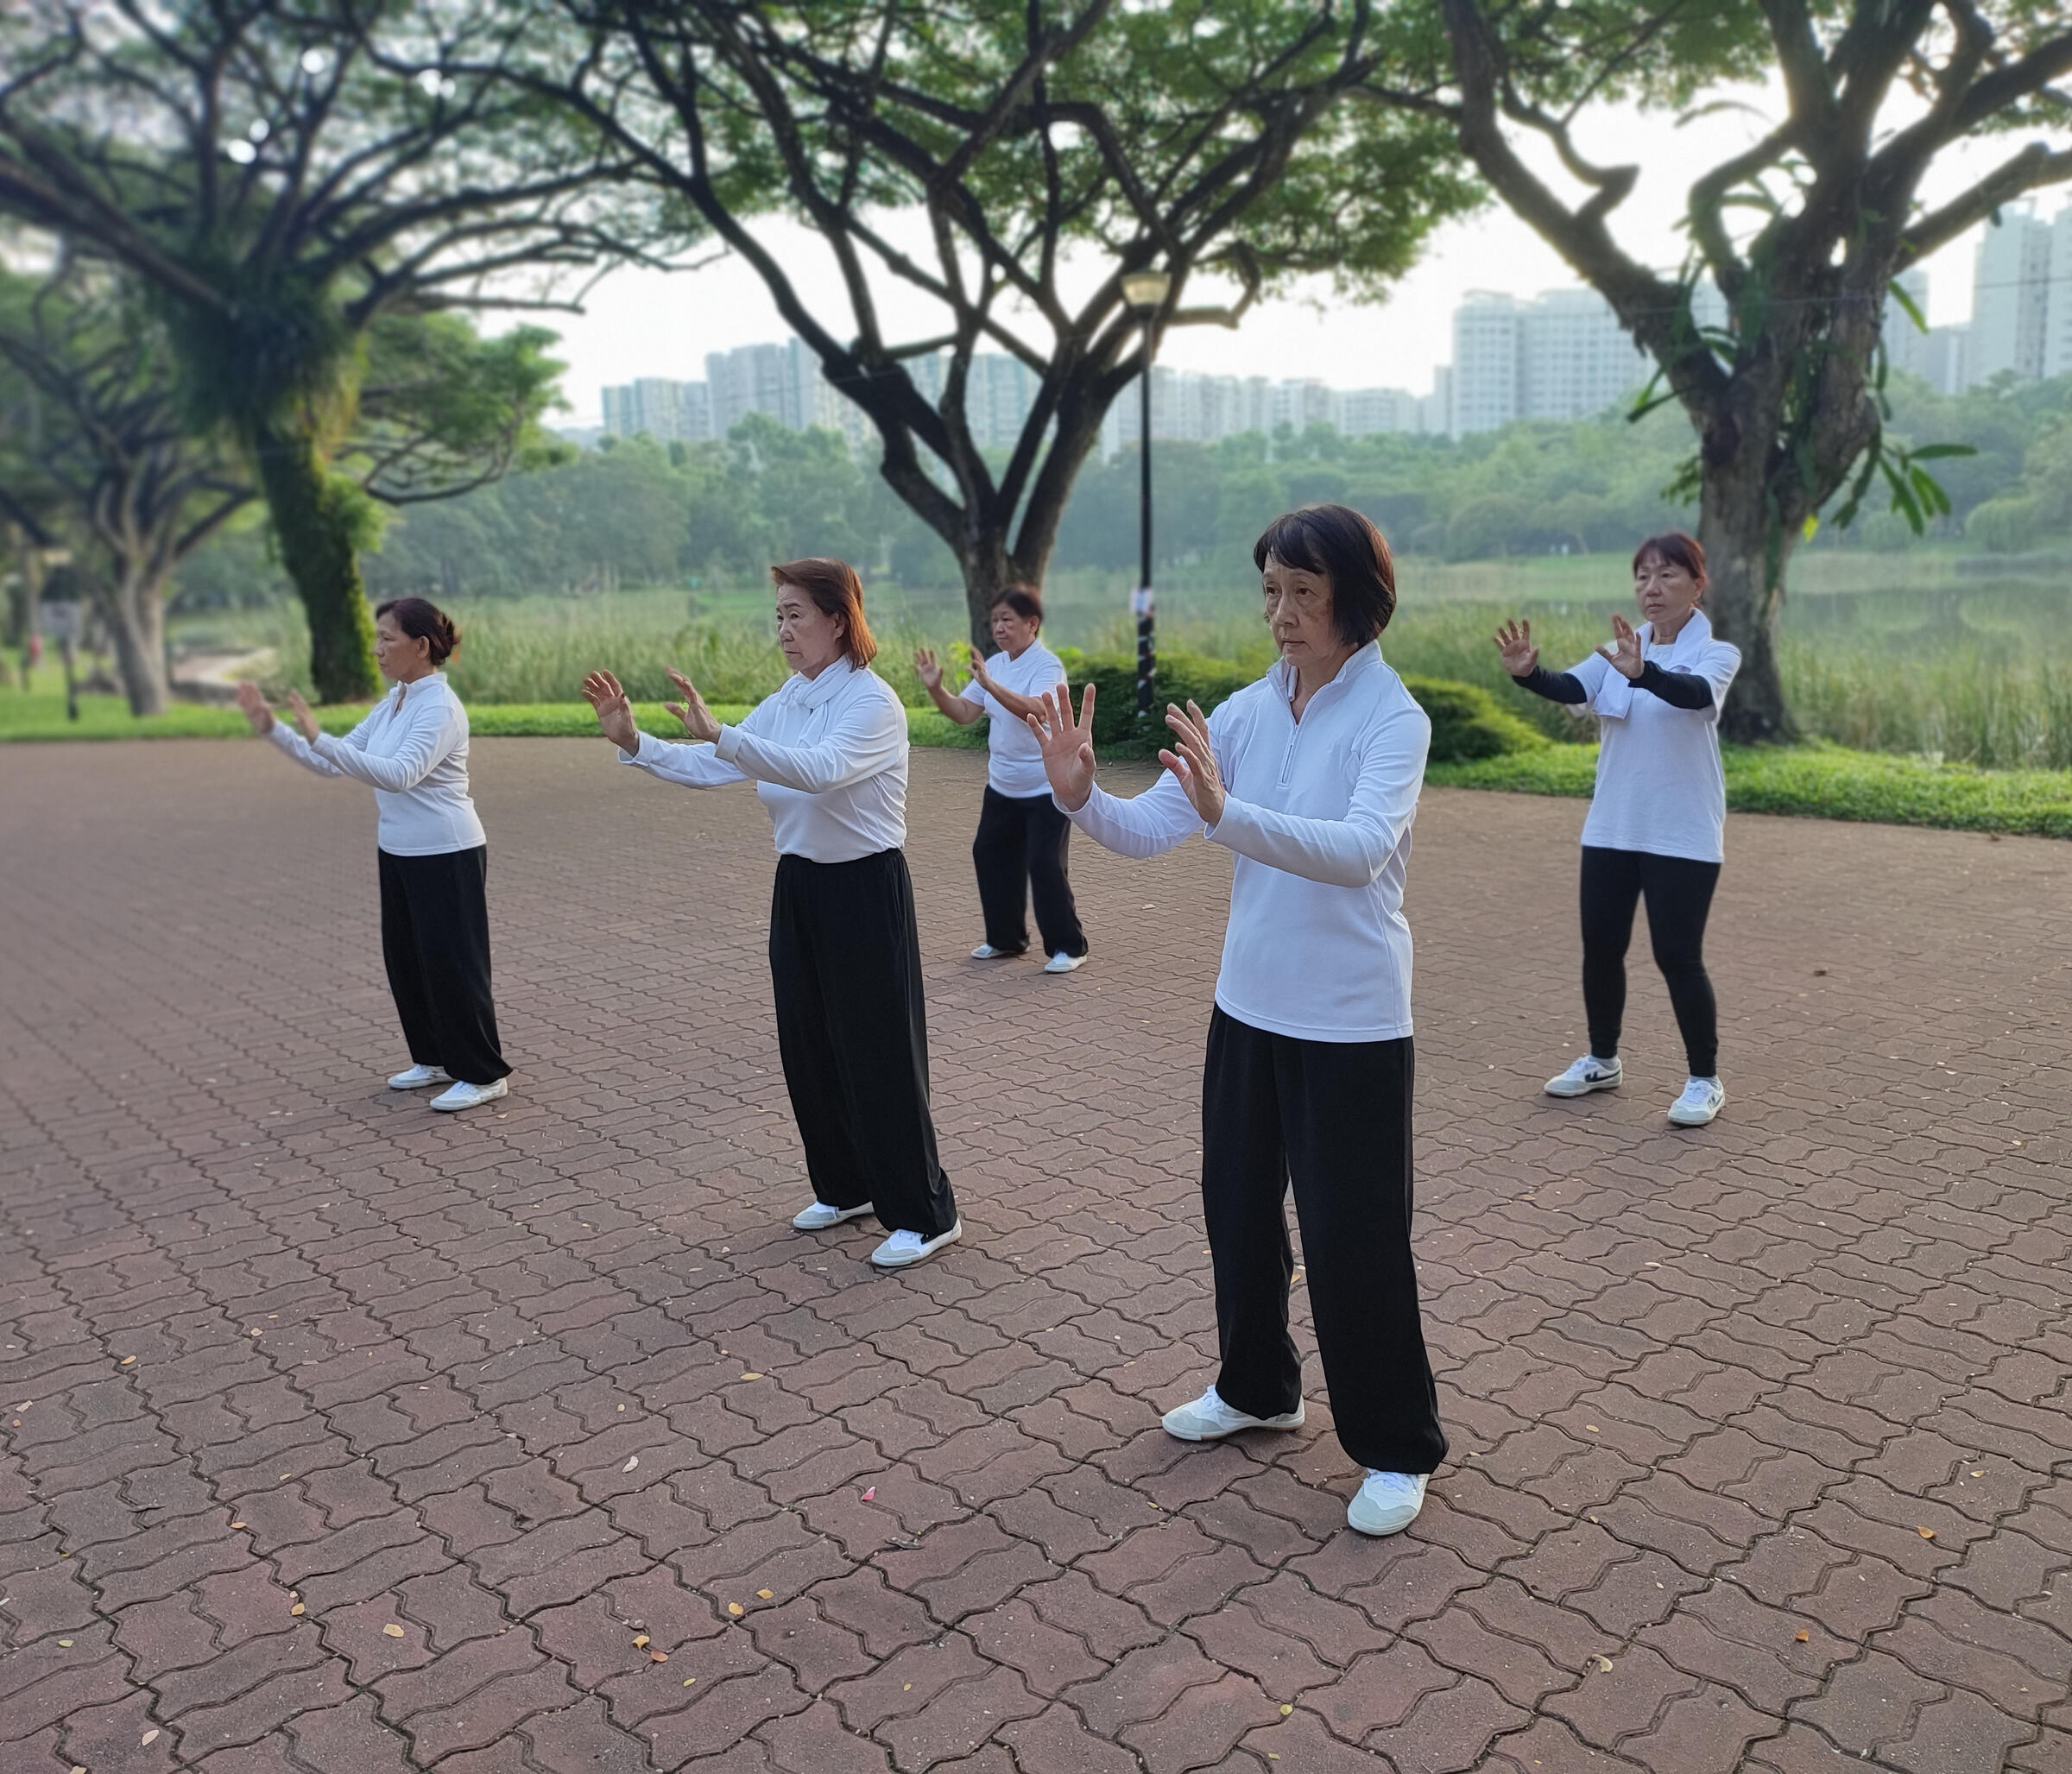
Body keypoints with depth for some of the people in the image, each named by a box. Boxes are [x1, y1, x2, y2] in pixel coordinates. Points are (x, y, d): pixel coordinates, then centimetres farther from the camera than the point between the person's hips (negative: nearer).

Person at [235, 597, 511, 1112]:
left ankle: (483, 1074, 9)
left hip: (447, 856, -9)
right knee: (405, 959, 15)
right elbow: (333, 764, 13)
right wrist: (273, 728, 3)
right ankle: (435, 1058, 31)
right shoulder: (390, 706, 10)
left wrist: (319, 738, -36)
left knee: (452, 963, -2)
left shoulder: (440, 707, -18)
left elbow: (401, 773, -33)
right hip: (399, 854, 9)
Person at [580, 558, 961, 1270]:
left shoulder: (872, 704, -16)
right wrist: (633, 741, -10)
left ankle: (925, 1215, 13)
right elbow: (706, 769, 4)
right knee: (807, 1046, 15)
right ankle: (845, 1187, 34)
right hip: (800, 885, 8)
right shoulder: (784, 702, 8)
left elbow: (819, 770, -35)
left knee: (879, 1052, -2)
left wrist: (719, 733, -42)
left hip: (865, 891, -8)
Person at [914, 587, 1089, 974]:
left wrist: (990, 685, -46)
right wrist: (936, 688, -10)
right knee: (990, 854, 11)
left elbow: (1034, 710, -35)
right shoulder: (995, 665, 6)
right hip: (1002, 786, 8)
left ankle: (1069, 947, 3)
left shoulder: (1046, 665, -17)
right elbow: (964, 713, 6)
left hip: (1047, 786, -8)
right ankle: (1005, 938, 27)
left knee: (1044, 864, -11)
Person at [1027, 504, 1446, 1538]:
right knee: (1237, 1208, 19)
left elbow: (1360, 849, -33)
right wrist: (1079, 796, -24)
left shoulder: (1391, 718, -15)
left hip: (1352, 1023, -6)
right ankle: (1257, 1388, 43)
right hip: (1249, 1005, 6)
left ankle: (1398, 1450, 24)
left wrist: (1227, 811, -46)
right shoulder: (1246, 711, 1)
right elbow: (1147, 831, -3)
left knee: (1353, 1239, 2)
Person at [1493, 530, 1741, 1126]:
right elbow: (1569, 688, -11)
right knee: (1600, 948, 10)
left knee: (1677, 956, -5)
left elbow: (1696, 694, -29)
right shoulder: (1619, 652, 8)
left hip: (1683, 835, -5)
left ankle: (1705, 1080, 11)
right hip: (1610, 829, 5)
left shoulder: (1716, 654, -5)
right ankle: (1603, 1060, 29)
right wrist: (1528, 673, -34)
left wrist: (1643, 673, -50)